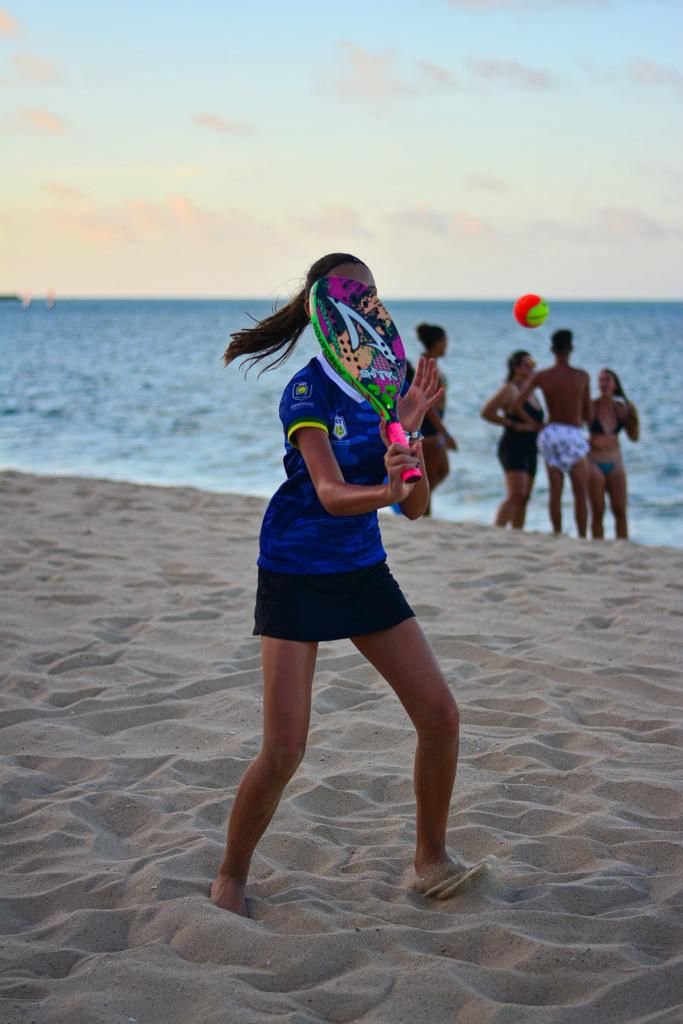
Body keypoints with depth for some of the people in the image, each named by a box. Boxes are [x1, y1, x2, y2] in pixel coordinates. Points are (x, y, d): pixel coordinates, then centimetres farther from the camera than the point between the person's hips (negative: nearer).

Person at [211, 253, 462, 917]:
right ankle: (230, 879, 13)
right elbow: (330, 493, -28)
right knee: (283, 750, -9)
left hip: (363, 570, 6)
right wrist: (385, 490, -48)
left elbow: (415, 507, -3)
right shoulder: (308, 390, -15)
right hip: (296, 574, -6)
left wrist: (410, 431, -19)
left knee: (440, 715, 1)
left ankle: (430, 859, 21)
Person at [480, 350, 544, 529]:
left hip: (529, 450, 9)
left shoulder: (531, 392, 19)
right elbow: (486, 412, -13)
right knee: (515, 494, -20)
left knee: (524, 498, 6)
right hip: (513, 447, -9)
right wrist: (513, 424, -15)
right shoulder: (509, 389, -6)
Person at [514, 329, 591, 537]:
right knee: (581, 494, 4)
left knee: (555, 492, 10)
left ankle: (557, 535, 9)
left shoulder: (540, 377, -3)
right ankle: (582, 538, 1)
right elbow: (588, 415, 2)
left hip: (550, 433, 2)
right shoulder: (582, 377, -4)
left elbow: (517, 405, -11)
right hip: (573, 435, -2)